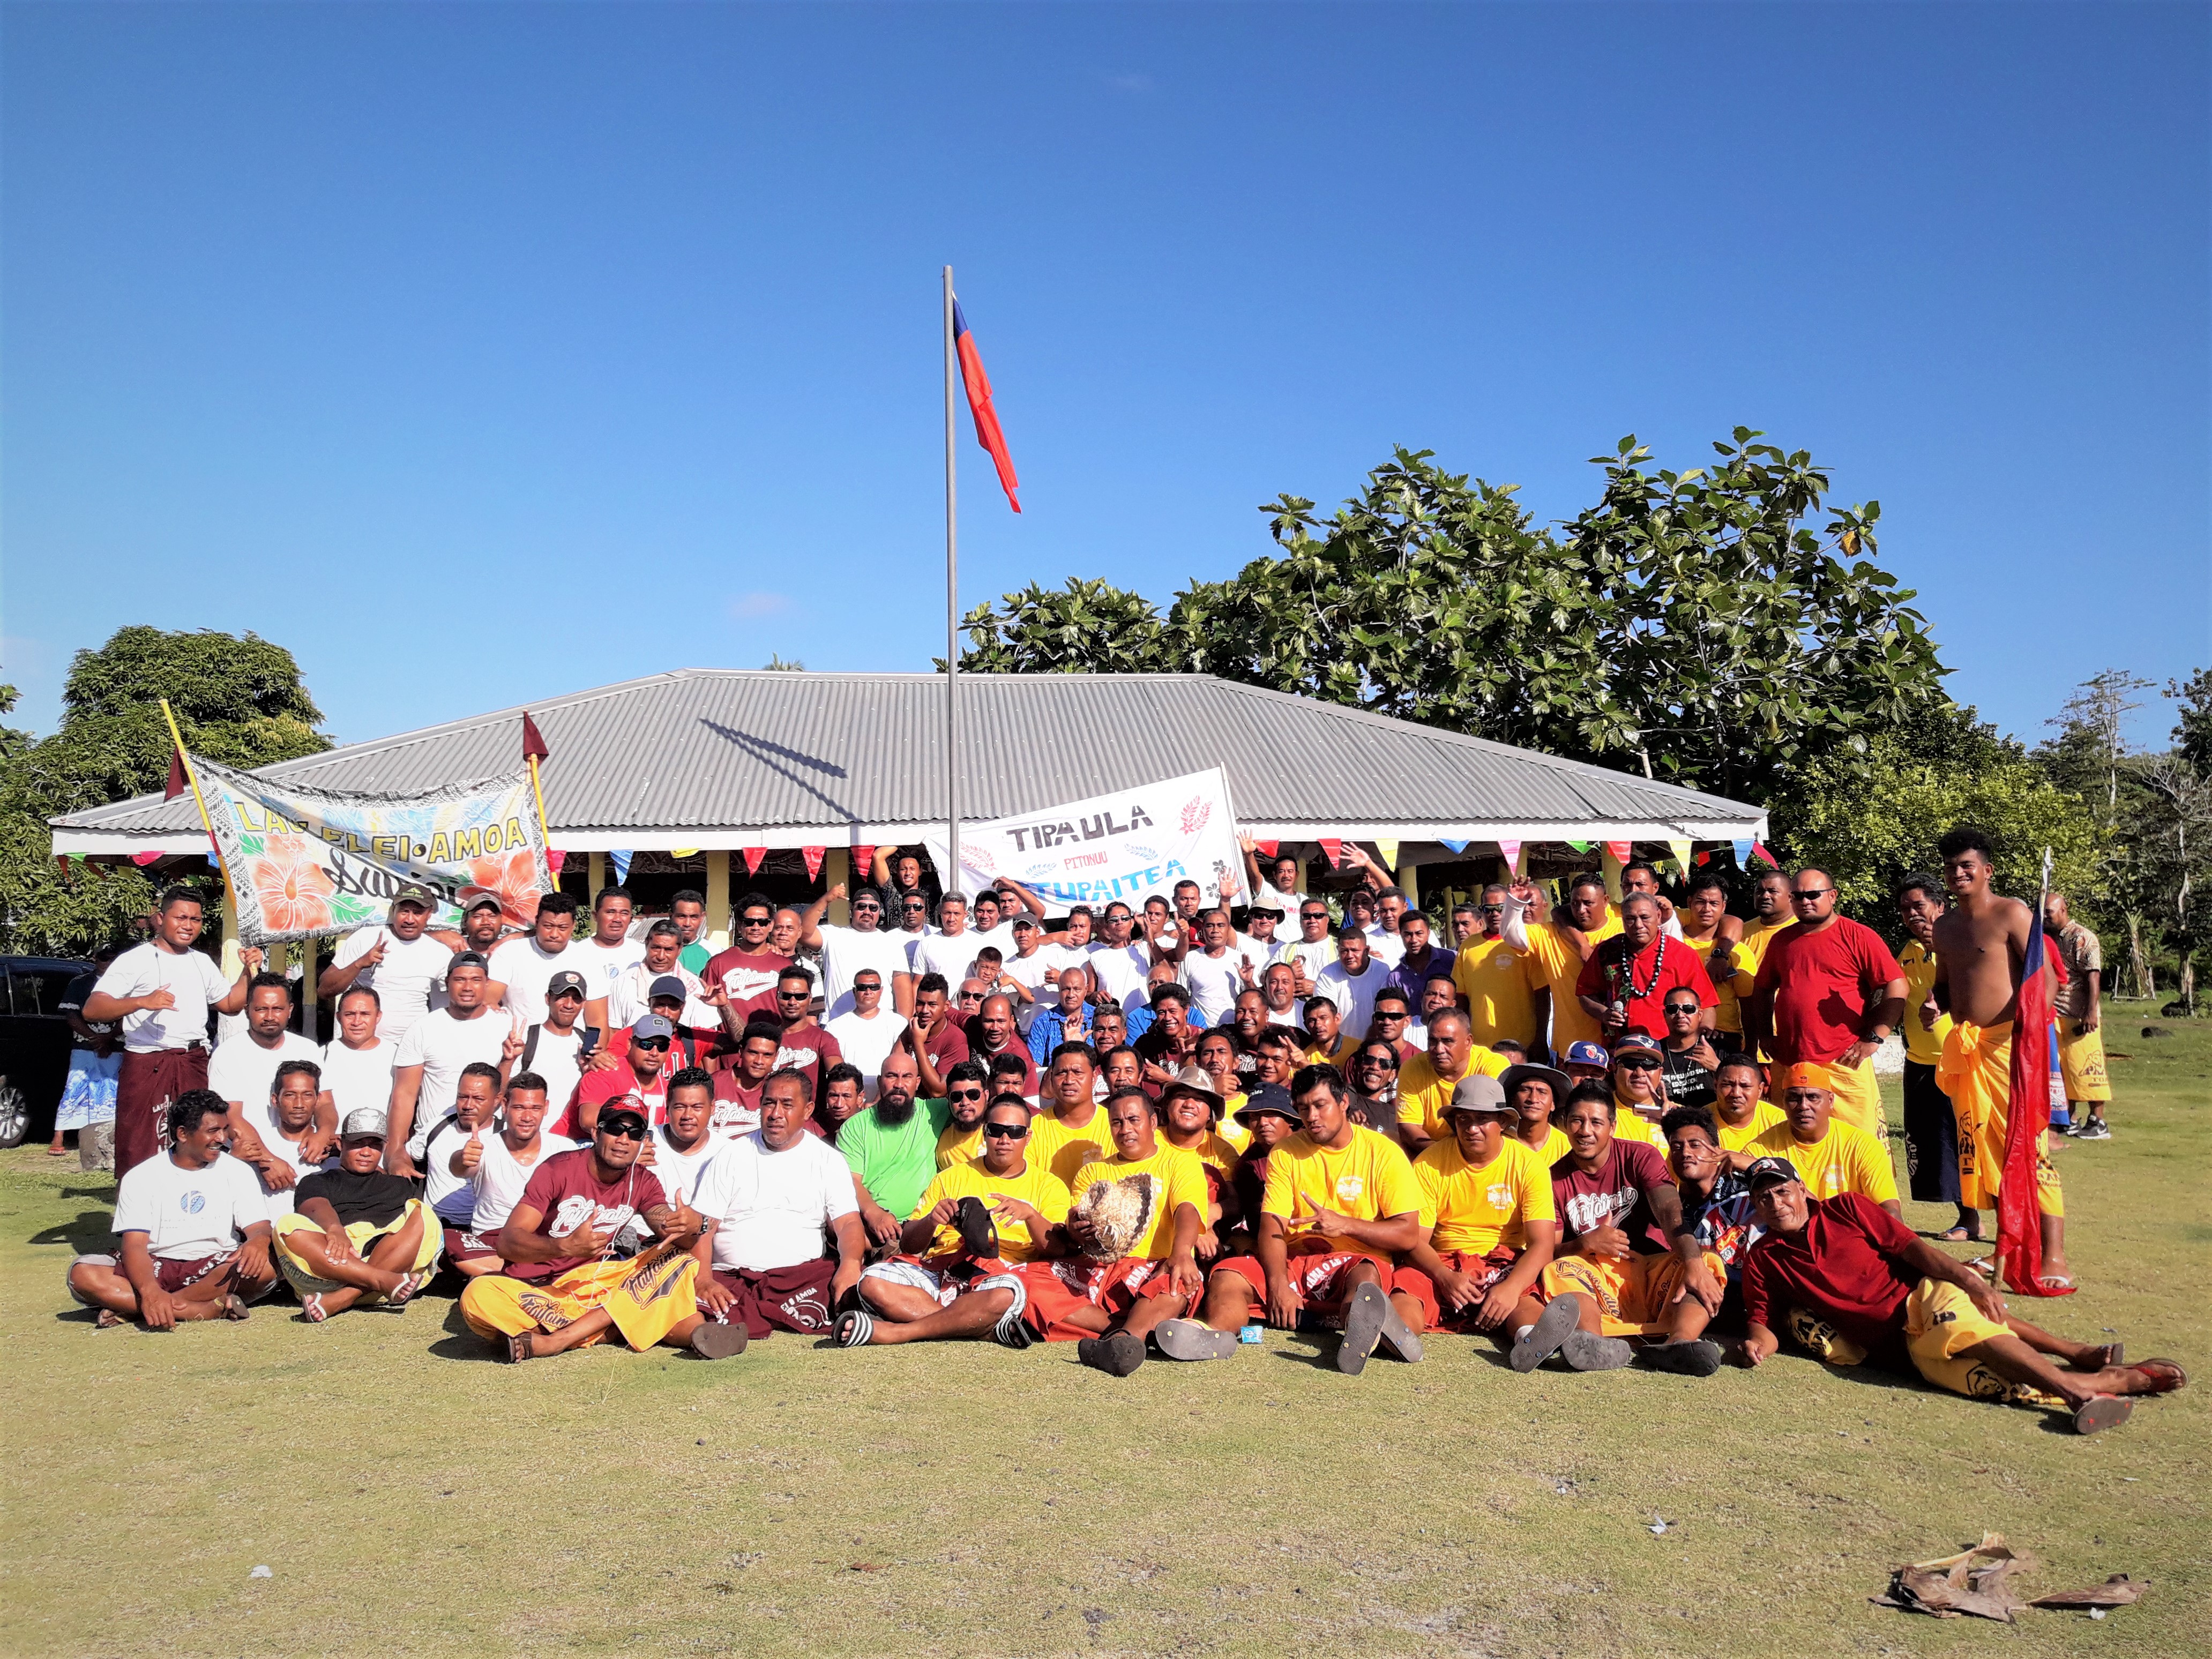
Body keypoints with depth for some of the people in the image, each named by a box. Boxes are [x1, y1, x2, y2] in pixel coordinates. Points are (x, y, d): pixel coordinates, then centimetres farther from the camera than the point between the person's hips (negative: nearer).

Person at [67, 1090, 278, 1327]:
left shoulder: (237, 1172, 5)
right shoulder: (141, 1177, 1)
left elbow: (260, 1228, -4)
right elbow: (134, 1245, -10)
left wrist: (258, 1242, -32)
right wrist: (149, 1291, -32)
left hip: (217, 1270, 0)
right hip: (155, 1269, 0)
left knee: (266, 1264, -32)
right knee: (82, 1274, -26)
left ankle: (131, 1308, -26)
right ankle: (208, 1311, -35)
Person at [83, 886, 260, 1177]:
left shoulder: (203, 962, 18)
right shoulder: (135, 960, -2)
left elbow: (230, 1004, 26)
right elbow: (91, 1009, -11)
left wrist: (249, 972, 11)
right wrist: (142, 1002, -25)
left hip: (195, 1064, 5)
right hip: (147, 1065, -5)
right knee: (140, 1153, -5)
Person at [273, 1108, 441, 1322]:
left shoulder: (399, 1184, 38)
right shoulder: (317, 1182, 25)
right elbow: (317, 1208, 1)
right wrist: (334, 1229, -23)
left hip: (393, 1260, 2)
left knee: (423, 1215, -24)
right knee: (289, 1226, -27)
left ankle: (342, 1299, -38)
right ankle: (383, 1281, -44)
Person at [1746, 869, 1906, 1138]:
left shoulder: (1858, 936, -2)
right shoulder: (1782, 939, 14)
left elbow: (1897, 987, -7)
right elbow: (1762, 988, 25)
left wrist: (1873, 1038, -12)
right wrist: (1766, 1035, 14)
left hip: (1844, 1063, -5)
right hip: (1789, 1063, 5)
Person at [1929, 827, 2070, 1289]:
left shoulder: (2011, 914, -5)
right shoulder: (1945, 926, 16)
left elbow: (2043, 975, -11)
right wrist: (1935, 1002, 4)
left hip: (2010, 1043, -7)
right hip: (1965, 1048, 7)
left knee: (2029, 1147, -10)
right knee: (1979, 1147, 10)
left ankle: (2054, 1258, -7)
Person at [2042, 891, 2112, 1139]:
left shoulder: (2082, 938, -9)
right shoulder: (2049, 939, 15)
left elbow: (2093, 976, -16)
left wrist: (2092, 1012, -22)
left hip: (2079, 1018, -8)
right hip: (2055, 1016, 8)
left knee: (2083, 1068, -6)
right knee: (2062, 1069, 11)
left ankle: (2098, 1123, 1)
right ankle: (2071, 1119, 19)